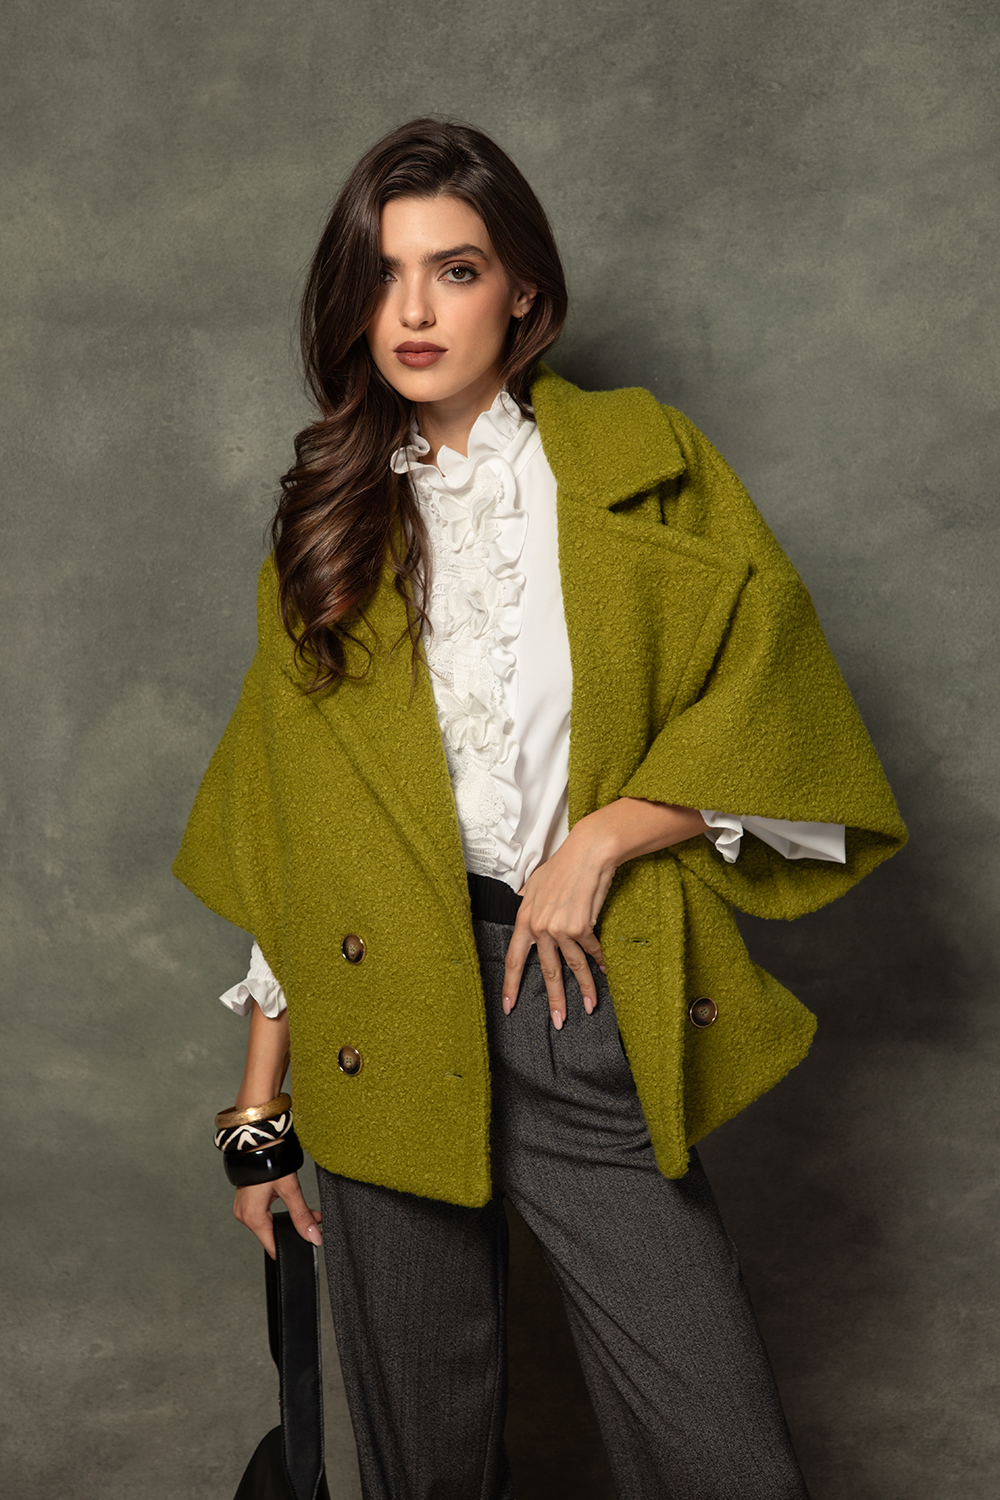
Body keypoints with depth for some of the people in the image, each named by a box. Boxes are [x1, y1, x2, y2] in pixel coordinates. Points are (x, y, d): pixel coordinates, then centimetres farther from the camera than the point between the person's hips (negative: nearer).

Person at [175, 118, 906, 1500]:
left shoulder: (641, 465, 4)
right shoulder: (328, 525, 9)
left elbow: (774, 705, 0)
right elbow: (288, 847, 9)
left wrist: (600, 837, -11)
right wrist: (260, 1111, 8)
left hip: (587, 1015, -1)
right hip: (389, 1019, 2)